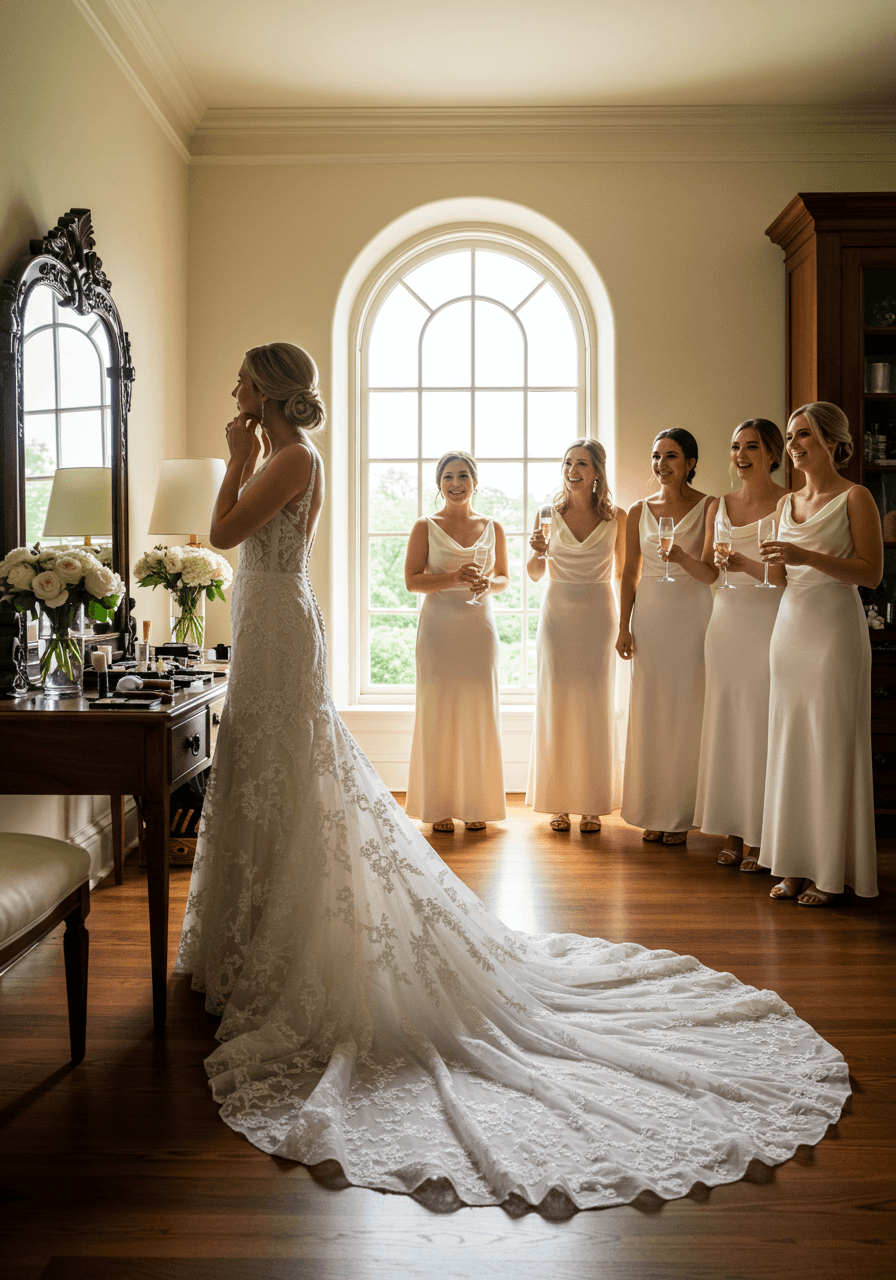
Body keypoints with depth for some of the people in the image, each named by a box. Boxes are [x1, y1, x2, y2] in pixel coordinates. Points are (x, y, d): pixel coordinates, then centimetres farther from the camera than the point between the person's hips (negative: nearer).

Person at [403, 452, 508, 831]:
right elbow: (411, 580, -3)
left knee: (479, 711, 2)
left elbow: (504, 576, 16)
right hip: (439, 626, -2)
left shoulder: (493, 528, 10)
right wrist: (454, 578, -17)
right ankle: (439, 807, 6)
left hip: (480, 627, 2)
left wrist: (488, 582, -8)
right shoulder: (425, 527, 3)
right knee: (438, 712, -2)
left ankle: (476, 806, 12)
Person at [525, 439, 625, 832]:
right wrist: (537, 552, -18)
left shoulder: (616, 516, 1)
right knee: (555, 706, 1)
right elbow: (534, 575, 3)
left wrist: (626, 623, 5)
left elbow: (624, 572, 9)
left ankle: (592, 805, 12)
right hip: (557, 615, 1)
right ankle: (558, 803, 11)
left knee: (594, 708, 2)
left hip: (598, 615, 0)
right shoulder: (548, 513, 2)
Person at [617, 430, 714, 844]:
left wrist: (685, 558, -16)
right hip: (650, 615, 3)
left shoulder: (709, 507, 0)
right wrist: (624, 627, 5)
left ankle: (680, 817, 9)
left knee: (686, 710, -1)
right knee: (649, 712, 2)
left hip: (693, 613, -3)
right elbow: (630, 573, 10)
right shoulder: (640, 512, 9)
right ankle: (654, 813, 12)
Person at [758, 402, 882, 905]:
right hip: (790, 624, 7)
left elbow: (872, 572, -11)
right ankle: (797, 864, 16)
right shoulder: (788, 503, 15)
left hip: (836, 629, -7)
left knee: (832, 746, -3)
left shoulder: (855, 497, -4)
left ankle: (832, 872, 8)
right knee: (790, 745, 7)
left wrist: (808, 556, -20)